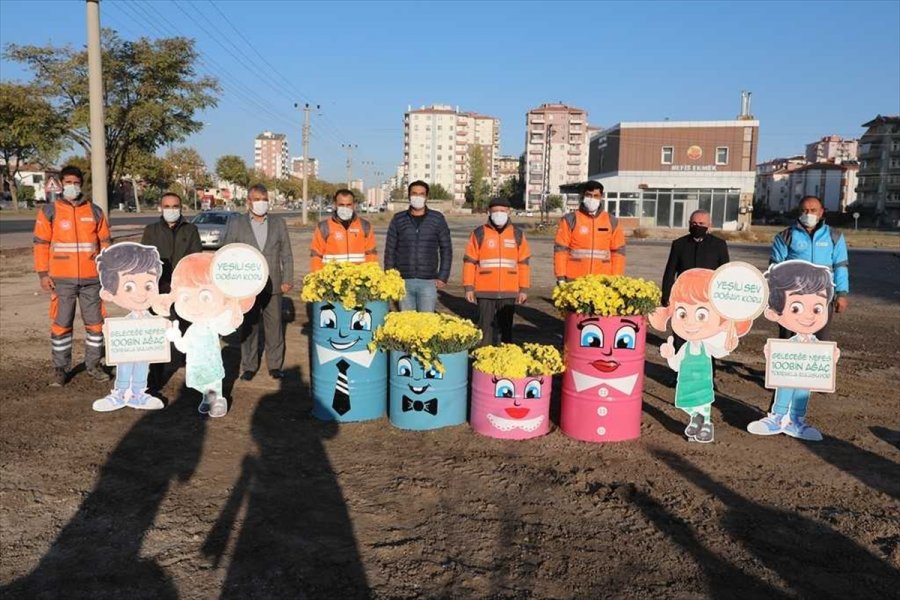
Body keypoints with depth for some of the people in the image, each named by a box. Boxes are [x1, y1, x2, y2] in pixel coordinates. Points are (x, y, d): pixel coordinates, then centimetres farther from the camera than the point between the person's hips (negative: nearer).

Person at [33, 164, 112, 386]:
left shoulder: (95, 211, 7)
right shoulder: (49, 211, 2)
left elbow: (105, 243, 10)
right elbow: (41, 244, 2)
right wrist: (43, 274, -5)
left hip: (91, 279, 2)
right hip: (61, 280, -1)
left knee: (95, 323, 6)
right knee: (60, 324, 3)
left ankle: (94, 364, 20)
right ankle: (60, 369, 14)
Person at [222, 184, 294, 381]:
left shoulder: (279, 223, 8)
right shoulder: (237, 225, 4)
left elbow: (287, 254, 7)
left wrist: (287, 280, 0)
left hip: (273, 285, 1)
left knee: (274, 326, 5)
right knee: (248, 327, 7)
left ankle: (275, 365, 17)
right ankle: (249, 366, 18)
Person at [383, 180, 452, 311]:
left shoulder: (437, 219, 4)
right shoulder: (398, 219, 6)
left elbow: (446, 249, 6)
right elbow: (390, 250, 8)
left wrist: (443, 277, -1)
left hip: (428, 282, -1)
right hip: (403, 281, 1)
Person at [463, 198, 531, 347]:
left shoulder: (517, 234, 8)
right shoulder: (479, 233, 3)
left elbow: (524, 262, 8)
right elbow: (469, 262, 3)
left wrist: (524, 289, 4)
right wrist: (469, 287, -3)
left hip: (509, 292, 2)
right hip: (485, 292, -1)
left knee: (506, 329, 9)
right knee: (486, 328, 2)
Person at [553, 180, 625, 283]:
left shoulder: (612, 222, 9)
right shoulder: (570, 220, 2)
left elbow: (618, 251, 9)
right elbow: (560, 249, -1)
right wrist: (561, 278, -7)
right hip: (574, 281, -1)